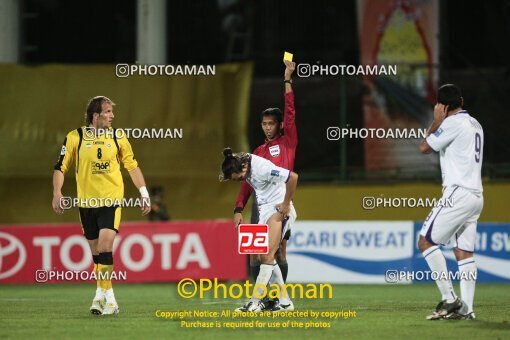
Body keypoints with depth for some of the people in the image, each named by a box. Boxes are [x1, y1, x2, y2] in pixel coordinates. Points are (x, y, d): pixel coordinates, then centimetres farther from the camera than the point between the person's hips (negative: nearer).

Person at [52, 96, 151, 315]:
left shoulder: (117, 138, 3)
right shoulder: (75, 138, -1)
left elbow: (132, 166, 11)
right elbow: (61, 167, 4)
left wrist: (144, 193, 6)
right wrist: (57, 192, -9)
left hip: (111, 200, -1)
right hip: (86, 203, 1)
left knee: (105, 245, -17)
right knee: (96, 251, 7)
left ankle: (104, 294, -12)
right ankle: (104, 295, 20)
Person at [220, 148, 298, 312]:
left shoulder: (262, 169, -25)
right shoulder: (242, 160, 1)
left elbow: (293, 177, -29)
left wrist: (286, 203, -20)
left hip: (279, 209, -9)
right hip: (264, 210, 9)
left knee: (268, 256, -17)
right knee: (264, 257, 3)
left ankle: (255, 301, -21)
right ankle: (284, 301, 8)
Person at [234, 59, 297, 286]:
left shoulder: (287, 143, 7)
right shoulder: (258, 152, 19)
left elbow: (290, 114, -2)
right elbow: (247, 181, 16)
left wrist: (288, 81, -5)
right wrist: (239, 209, 6)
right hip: (260, 203, 4)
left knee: (280, 250, -3)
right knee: (255, 252, -2)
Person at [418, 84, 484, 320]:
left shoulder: (453, 123, -10)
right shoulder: (474, 124, 18)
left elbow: (424, 147, -5)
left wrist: (436, 121, 4)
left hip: (459, 193, -9)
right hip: (476, 196, 9)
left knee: (426, 241, -6)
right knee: (464, 252, 7)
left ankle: (449, 298, -12)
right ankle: (465, 309, 1)